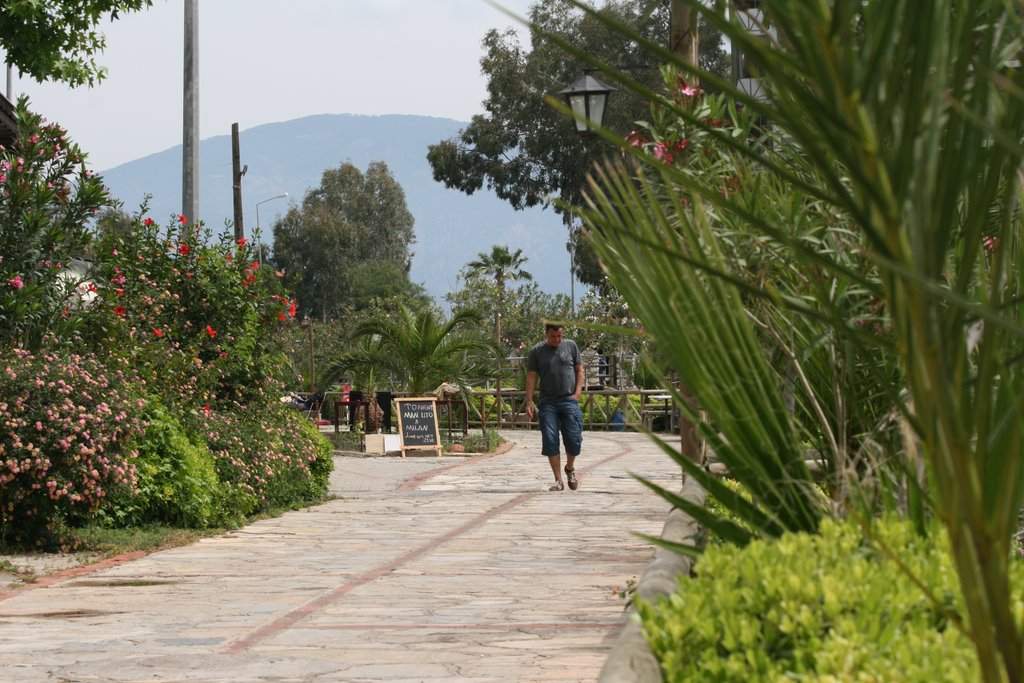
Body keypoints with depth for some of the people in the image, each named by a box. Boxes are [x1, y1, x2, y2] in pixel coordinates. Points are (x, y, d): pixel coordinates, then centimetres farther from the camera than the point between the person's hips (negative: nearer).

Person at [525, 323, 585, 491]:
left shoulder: (570, 346, 8)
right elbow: (531, 377, 5)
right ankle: (558, 481, 2)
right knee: (550, 442, -5)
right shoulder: (536, 351, 6)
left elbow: (579, 370, 11)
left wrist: (577, 393, -1)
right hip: (547, 403, 0)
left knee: (574, 440, -3)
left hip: (569, 400, 0)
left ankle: (570, 468, 27)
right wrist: (529, 402, -3)